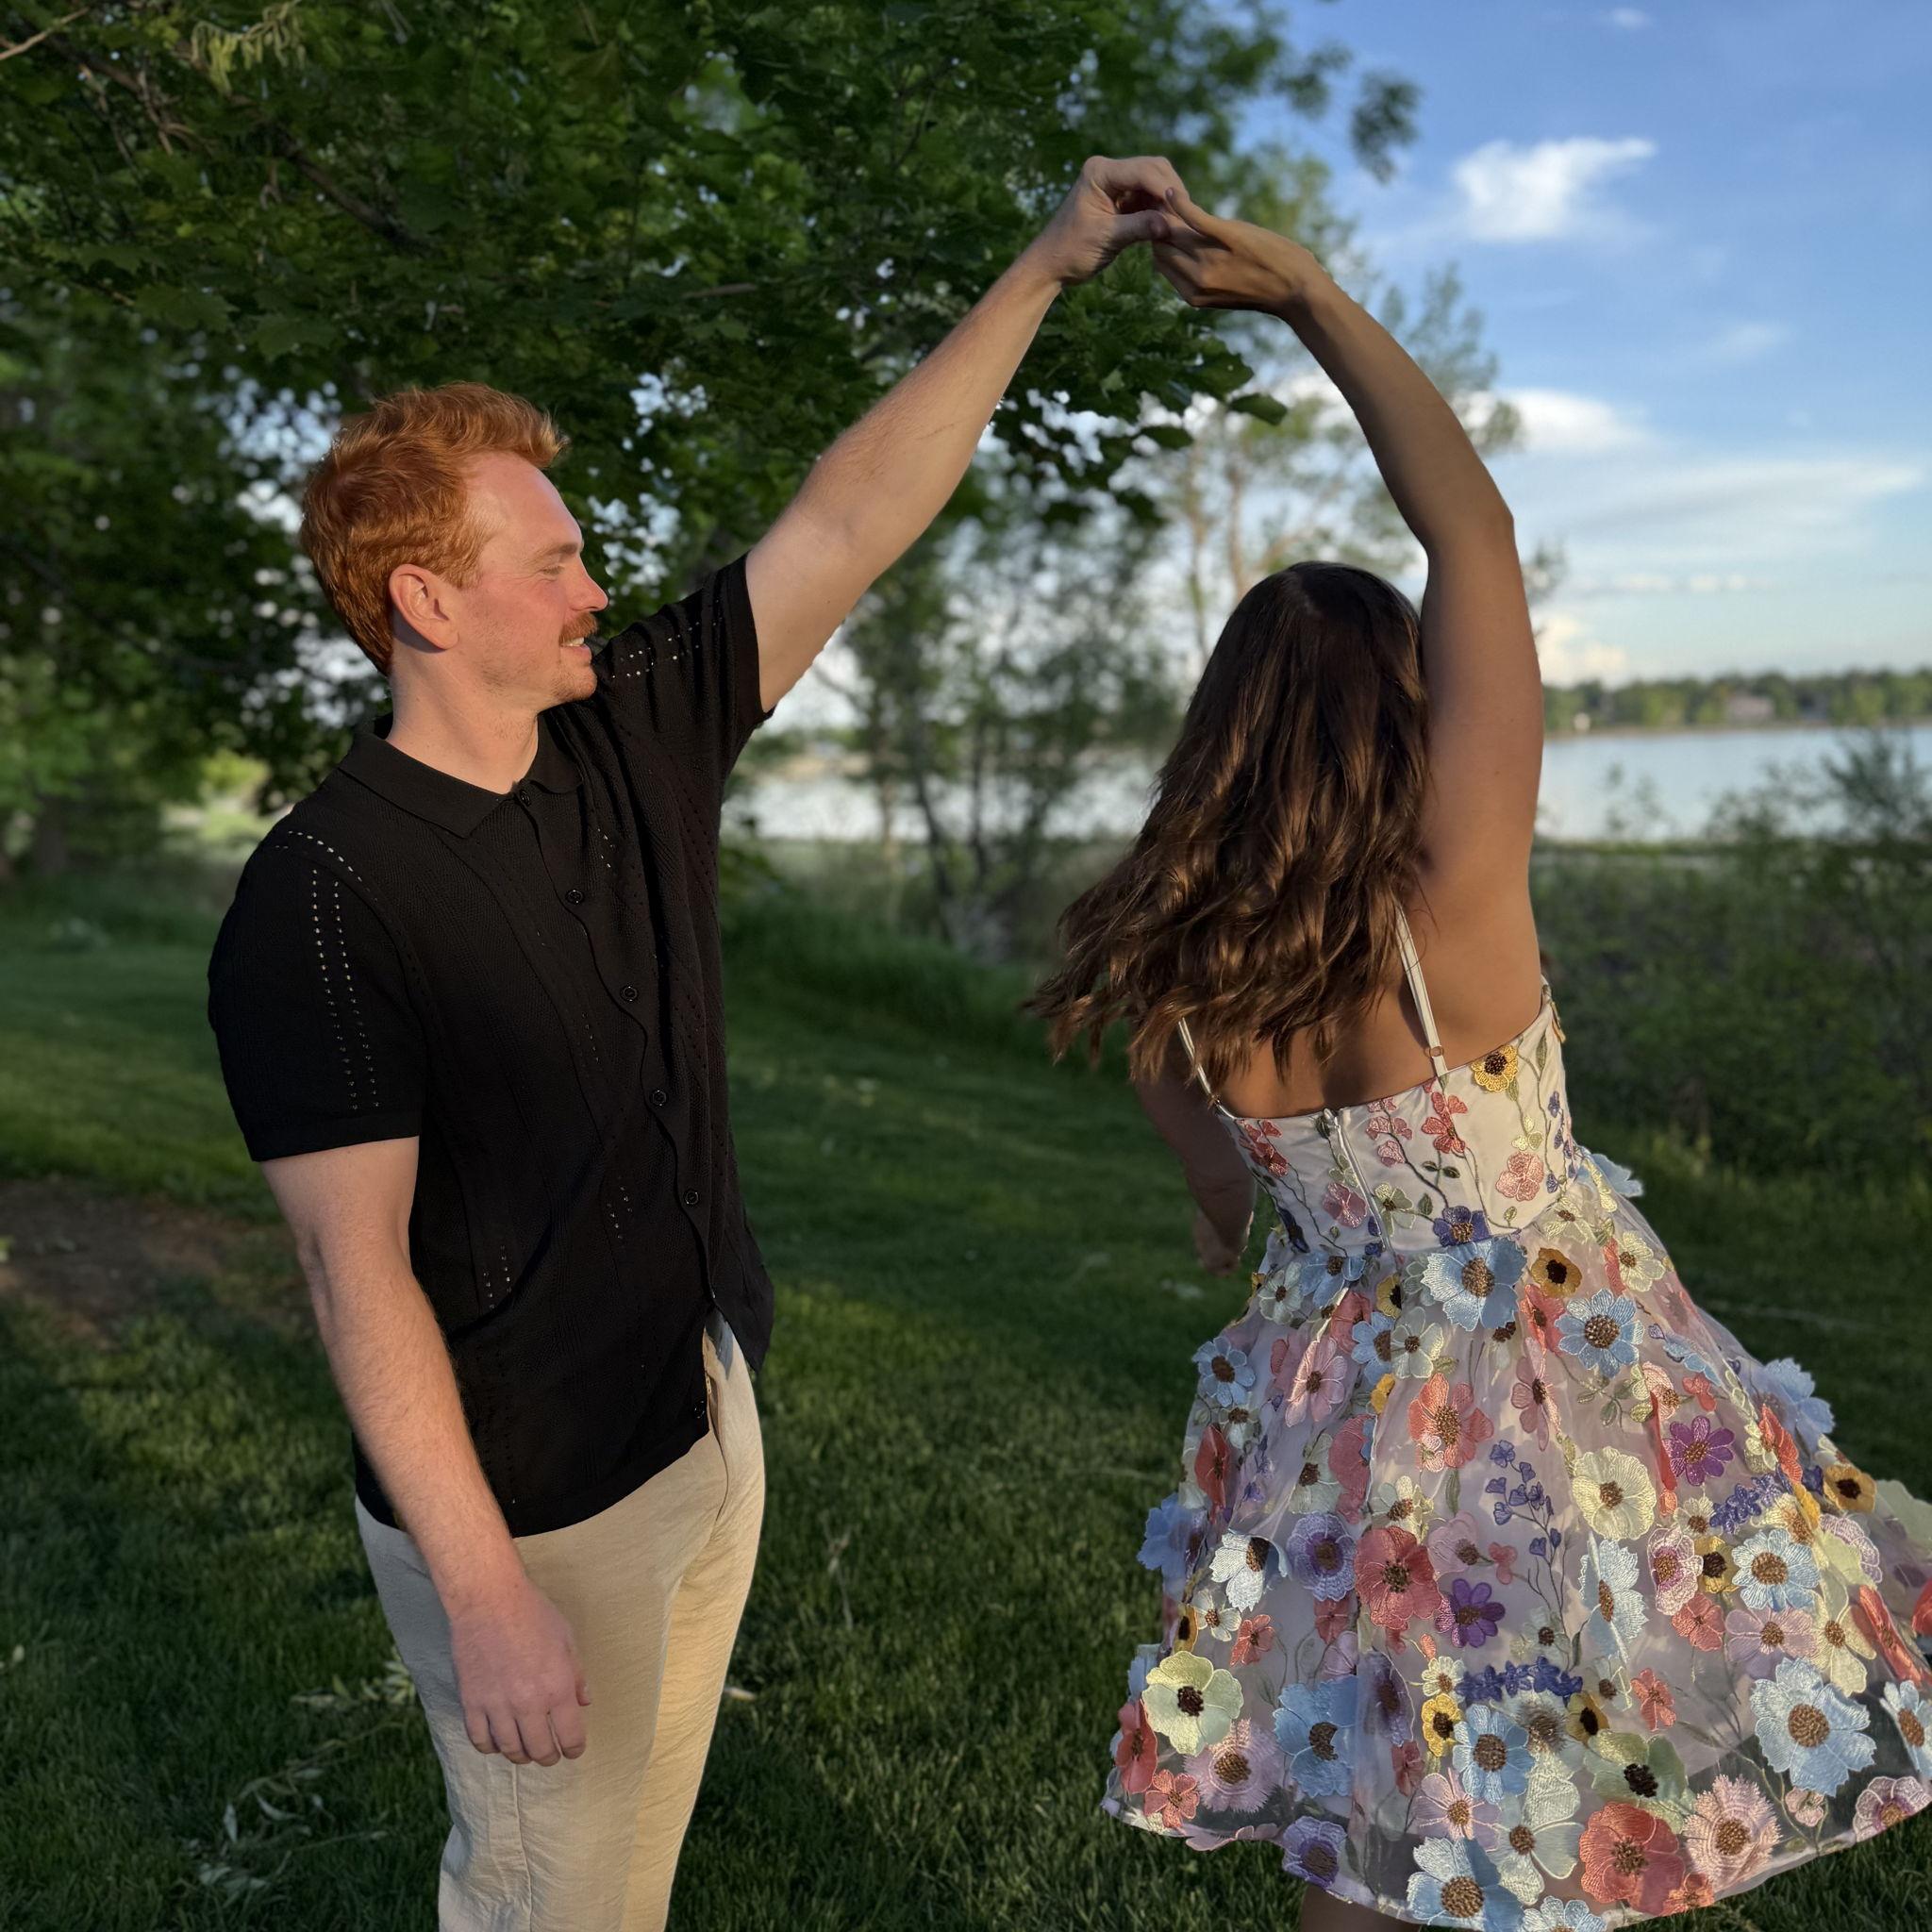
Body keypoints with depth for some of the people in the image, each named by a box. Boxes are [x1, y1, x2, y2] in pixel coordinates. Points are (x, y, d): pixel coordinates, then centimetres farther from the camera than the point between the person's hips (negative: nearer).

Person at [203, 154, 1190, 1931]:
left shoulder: (635, 737, -1)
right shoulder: (322, 899, -21)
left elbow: (852, 520, -1)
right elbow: (356, 1267, -22)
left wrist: (1042, 270, -3)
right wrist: (484, 1596, -22)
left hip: (704, 1420, 7)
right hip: (526, 1505, -6)